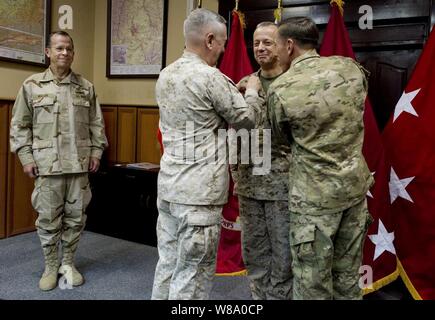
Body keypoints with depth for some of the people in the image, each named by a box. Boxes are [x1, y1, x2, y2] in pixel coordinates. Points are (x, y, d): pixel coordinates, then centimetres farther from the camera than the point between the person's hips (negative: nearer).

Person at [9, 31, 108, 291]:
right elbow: (20, 125, 5)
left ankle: (68, 263, 25)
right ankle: (51, 267, 22)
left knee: (76, 217, 8)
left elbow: (96, 123, 11)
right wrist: (26, 157, -2)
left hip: (80, 164, 2)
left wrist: (96, 151, 4)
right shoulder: (32, 85, 4)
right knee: (48, 219, 5)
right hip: (47, 165, -1)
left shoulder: (86, 87, 8)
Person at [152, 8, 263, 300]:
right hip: (199, 190, -8)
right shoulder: (209, 76, -14)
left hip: (168, 185, 8)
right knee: (192, 273, 4)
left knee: (168, 264, 17)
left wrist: (234, 90, 23)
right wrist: (253, 91, 14)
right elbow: (247, 119, -4)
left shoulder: (166, 75, 11)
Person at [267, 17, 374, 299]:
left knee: (313, 283, 8)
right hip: (356, 184, 6)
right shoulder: (351, 67, 0)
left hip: (316, 194, -5)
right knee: (348, 276, 18)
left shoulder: (280, 90, -13)